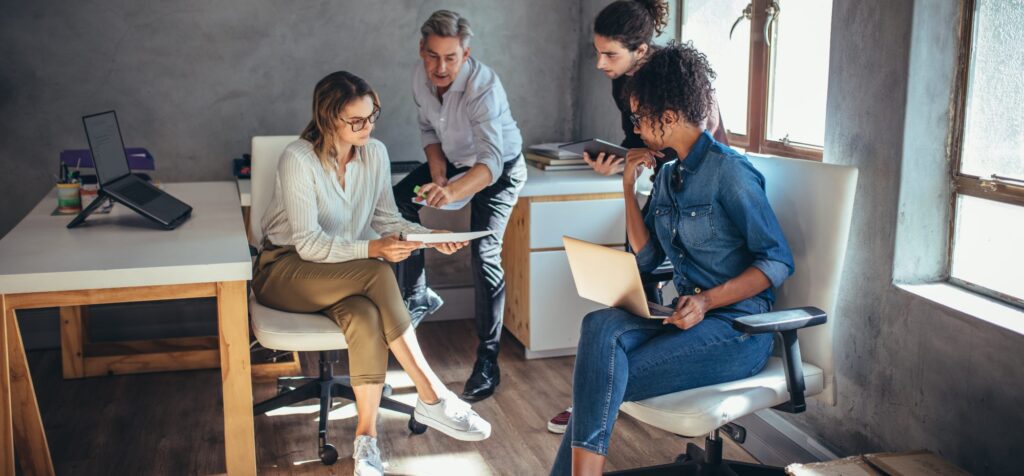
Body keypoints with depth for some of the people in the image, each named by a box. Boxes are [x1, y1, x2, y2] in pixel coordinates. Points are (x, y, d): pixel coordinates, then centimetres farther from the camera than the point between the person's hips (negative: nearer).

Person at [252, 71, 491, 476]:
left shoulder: (375, 153, -3)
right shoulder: (298, 159, -19)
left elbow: (386, 218, 6)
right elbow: (309, 244, -22)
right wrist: (372, 250, -35)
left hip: (344, 274, 5)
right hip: (285, 270, -4)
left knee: (365, 317, -33)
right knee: (378, 275, -33)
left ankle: (367, 436, -25)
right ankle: (432, 398, -28)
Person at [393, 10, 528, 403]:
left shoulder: (483, 87, -36)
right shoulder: (421, 77, -15)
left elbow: (492, 161, -48)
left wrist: (452, 192, -66)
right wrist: (436, 167, -14)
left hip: (500, 168, -7)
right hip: (454, 160, 7)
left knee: (484, 253, -21)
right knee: (397, 201, -3)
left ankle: (487, 363, -13)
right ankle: (417, 296, 14)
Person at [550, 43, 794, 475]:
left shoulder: (729, 171, -12)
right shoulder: (668, 175, 13)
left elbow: (778, 261, -13)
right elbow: (645, 258, 13)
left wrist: (708, 301, -24)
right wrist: (629, 189, 7)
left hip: (736, 329, -6)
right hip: (687, 316, 7)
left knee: (603, 382, -23)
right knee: (600, 326, -24)